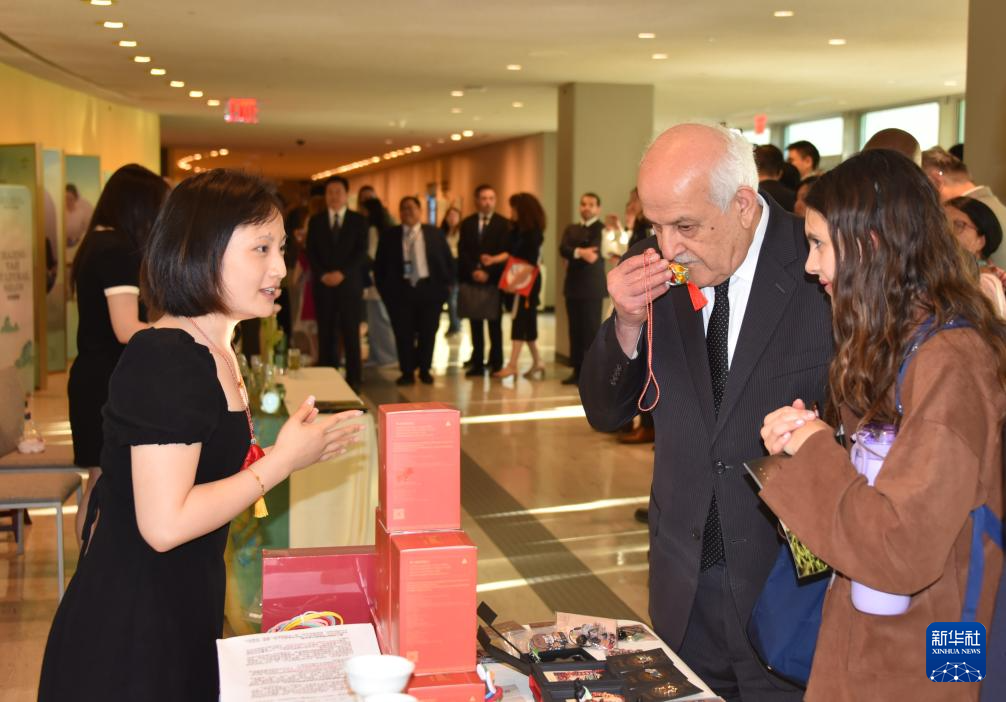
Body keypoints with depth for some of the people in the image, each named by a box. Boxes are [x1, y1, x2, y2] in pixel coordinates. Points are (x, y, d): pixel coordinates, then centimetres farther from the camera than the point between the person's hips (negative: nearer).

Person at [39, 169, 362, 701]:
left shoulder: (212, 353, 8)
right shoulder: (167, 361, -22)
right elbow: (165, 524, -26)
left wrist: (298, 447, 4)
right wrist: (283, 459, -18)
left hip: (183, 613, 9)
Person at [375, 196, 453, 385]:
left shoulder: (434, 233, 5)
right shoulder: (389, 235, 4)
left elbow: (447, 259, 8)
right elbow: (379, 264, 7)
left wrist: (446, 283, 1)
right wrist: (383, 288, 1)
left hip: (429, 289, 0)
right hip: (400, 290, 0)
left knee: (428, 332, 5)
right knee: (403, 333, 0)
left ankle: (425, 370, 20)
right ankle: (407, 372, 10)